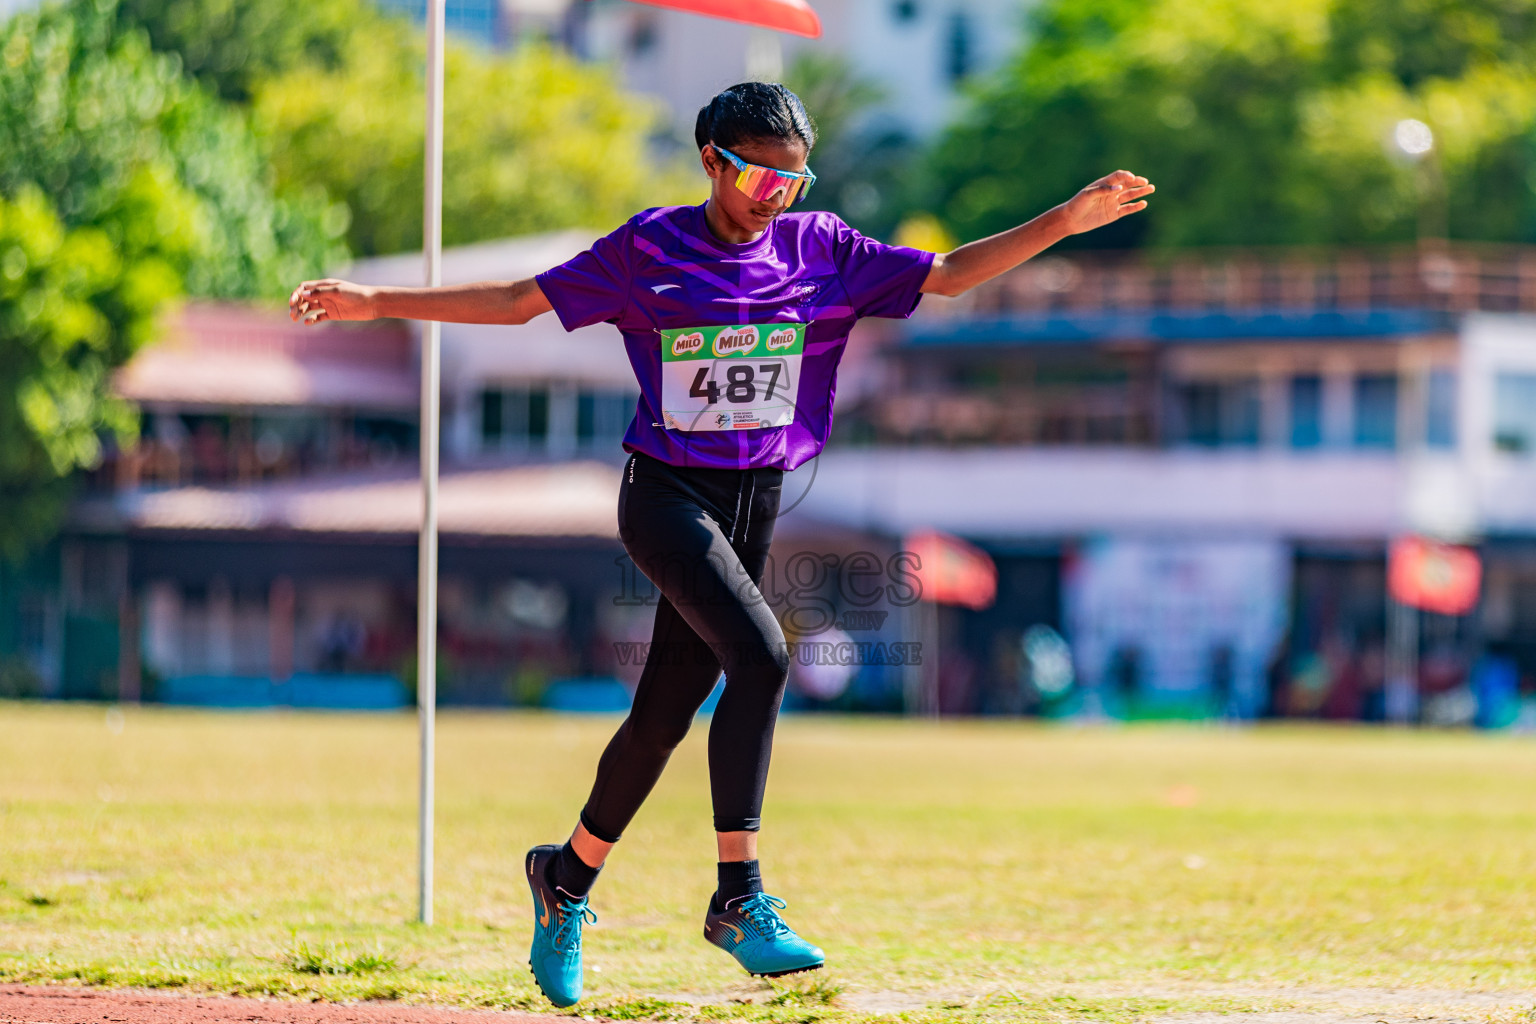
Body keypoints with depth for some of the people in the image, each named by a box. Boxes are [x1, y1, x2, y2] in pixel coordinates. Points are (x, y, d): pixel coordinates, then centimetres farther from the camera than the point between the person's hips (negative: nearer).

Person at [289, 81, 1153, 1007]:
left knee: (667, 712, 9)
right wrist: (374, 303, -4)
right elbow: (520, 301, 1)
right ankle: (740, 897, -26)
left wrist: (1067, 222, -5)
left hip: (754, 506, 4)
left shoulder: (820, 249, 4)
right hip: (665, 495, -4)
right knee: (761, 654, -27)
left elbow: (947, 275, 5)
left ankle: (567, 877, 32)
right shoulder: (650, 247, -3)